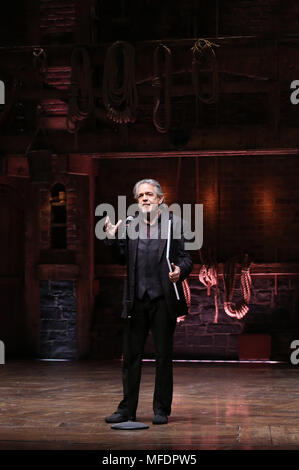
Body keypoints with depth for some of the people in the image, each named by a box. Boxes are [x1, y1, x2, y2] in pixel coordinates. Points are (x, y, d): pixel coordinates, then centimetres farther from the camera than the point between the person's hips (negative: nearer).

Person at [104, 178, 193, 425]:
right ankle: (127, 409, 16)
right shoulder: (130, 223, 11)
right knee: (131, 356, 7)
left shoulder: (174, 222, 3)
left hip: (163, 298, -3)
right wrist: (112, 237, -5)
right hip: (137, 298, 3)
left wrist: (180, 270, -20)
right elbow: (124, 258, 9)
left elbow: (186, 257, 0)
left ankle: (161, 410, 14)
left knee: (164, 356, 4)